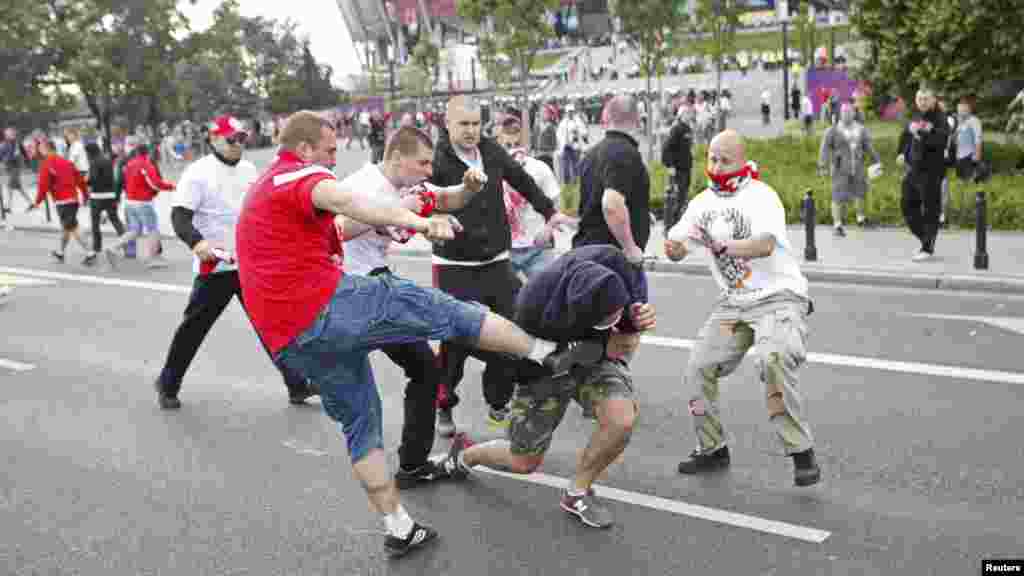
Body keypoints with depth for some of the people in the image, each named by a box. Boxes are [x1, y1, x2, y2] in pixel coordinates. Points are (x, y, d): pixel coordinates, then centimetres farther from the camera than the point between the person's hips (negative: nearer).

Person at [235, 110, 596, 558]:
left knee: (360, 424, 18)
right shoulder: (298, 174, -4)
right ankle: (550, 354, 6)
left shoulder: (262, 191, 27)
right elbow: (343, 199, -28)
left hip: (291, 343, 10)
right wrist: (418, 221, -44)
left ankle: (399, 530, 20)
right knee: (448, 311, 0)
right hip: (329, 307, -10)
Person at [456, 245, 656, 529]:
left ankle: (577, 493, 0)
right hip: (543, 366, -2)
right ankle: (464, 456, 41)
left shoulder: (623, 267, -32)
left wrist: (637, 321, -32)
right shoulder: (533, 306, -40)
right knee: (523, 462, 6)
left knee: (622, 420, -27)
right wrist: (604, 348, -28)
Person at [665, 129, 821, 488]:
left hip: (779, 297, -7)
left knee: (772, 361, -31)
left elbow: (765, 245, -30)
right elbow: (676, 247, 0)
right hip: (734, 303, 7)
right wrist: (675, 247, -25)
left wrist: (722, 246, -48)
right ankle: (713, 449, 20)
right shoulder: (704, 202, 7)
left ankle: (802, 454, -17)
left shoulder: (761, 196, -13)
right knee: (698, 369, 0)